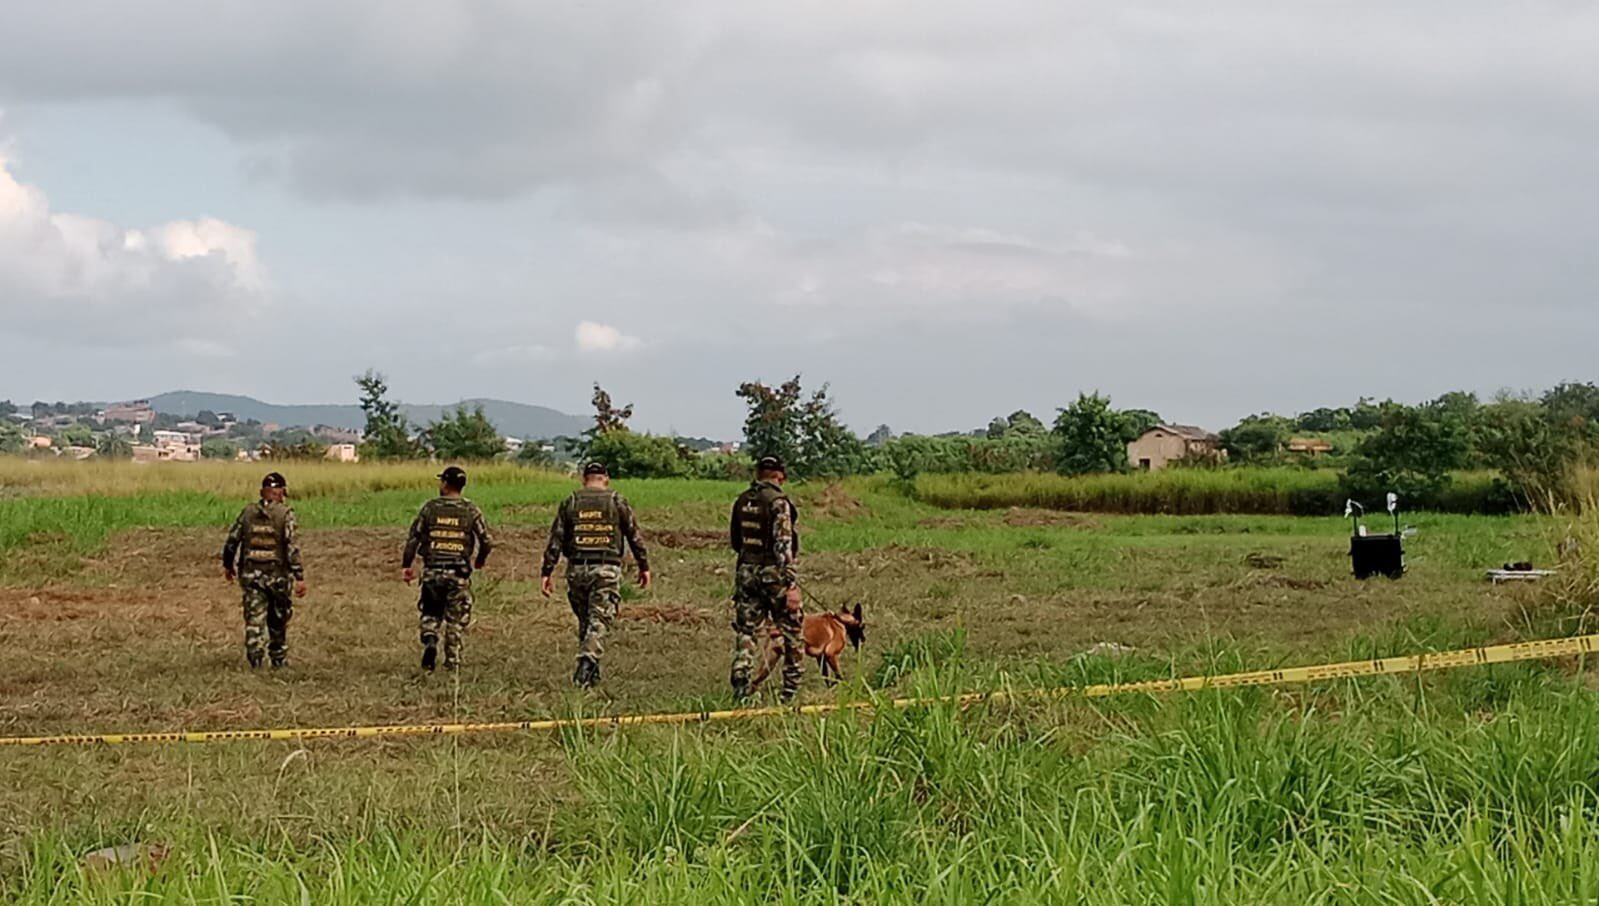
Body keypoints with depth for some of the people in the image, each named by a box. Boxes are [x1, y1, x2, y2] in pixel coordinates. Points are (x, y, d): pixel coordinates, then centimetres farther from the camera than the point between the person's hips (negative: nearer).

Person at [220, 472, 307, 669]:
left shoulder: (248, 512, 2)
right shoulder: (285, 514, -8)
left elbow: (232, 540, 8)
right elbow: (292, 547, -15)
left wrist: (227, 565, 23)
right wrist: (299, 577, -14)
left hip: (251, 574, 2)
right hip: (277, 574, -2)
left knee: (254, 619, 2)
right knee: (278, 621, 14)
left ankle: (255, 660, -10)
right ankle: (279, 661, 25)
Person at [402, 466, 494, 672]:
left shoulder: (430, 508, -2)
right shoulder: (471, 510, -2)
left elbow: (413, 538, -1)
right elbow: (487, 541, 0)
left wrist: (406, 566, 8)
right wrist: (480, 560, 20)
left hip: (432, 571, 0)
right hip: (459, 573, 0)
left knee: (430, 613, 14)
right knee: (456, 620, 10)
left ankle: (430, 641, -12)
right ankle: (452, 661, 12)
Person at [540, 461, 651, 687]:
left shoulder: (570, 503, 6)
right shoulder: (617, 502, 3)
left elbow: (556, 539, 3)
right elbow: (635, 536, 4)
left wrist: (547, 572, 5)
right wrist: (644, 566, 13)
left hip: (577, 569, 2)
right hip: (607, 569, -2)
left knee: (584, 621, 15)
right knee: (599, 622, -4)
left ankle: (590, 670, 19)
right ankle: (587, 663, -23)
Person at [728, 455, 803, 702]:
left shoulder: (741, 502, 7)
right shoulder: (778, 502, -13)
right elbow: (783, 545, -19)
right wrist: (791, 585, -20)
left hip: (746, 571, 5)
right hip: (774, 572, -5)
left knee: (745, 631, 9)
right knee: (791, 632, 8)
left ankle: (740, 688, -3)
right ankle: (790, 691, 11)